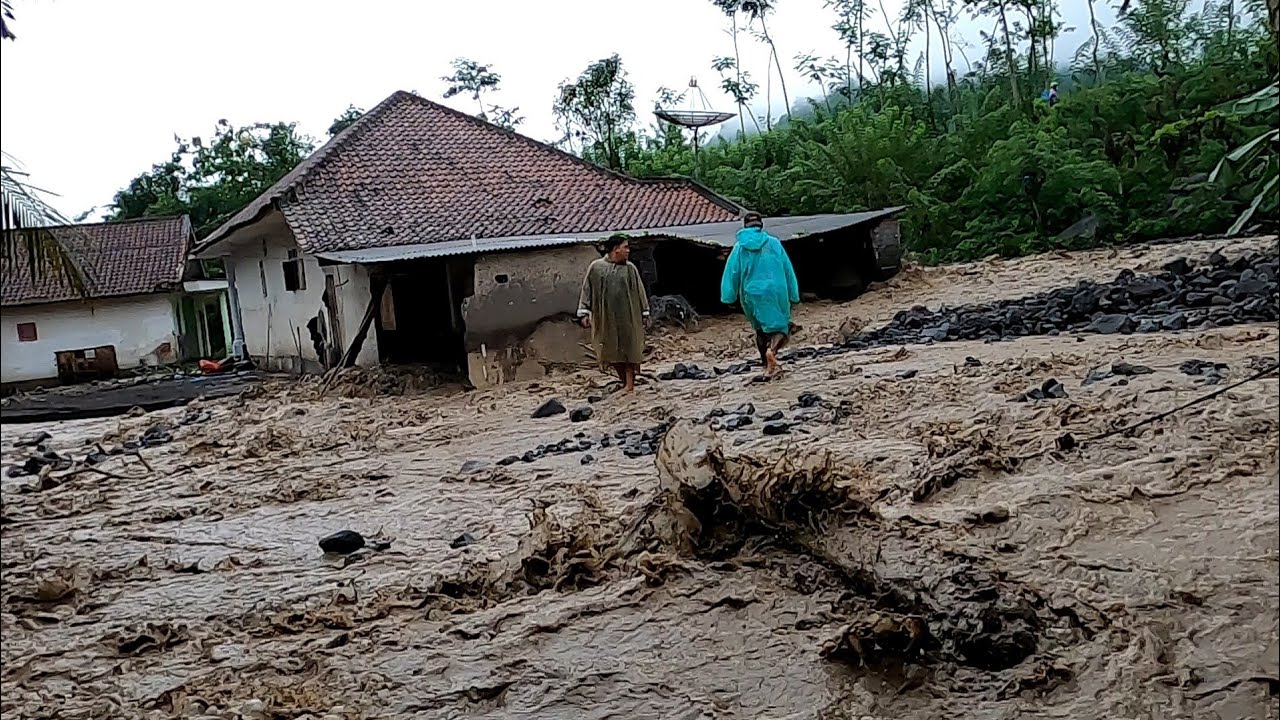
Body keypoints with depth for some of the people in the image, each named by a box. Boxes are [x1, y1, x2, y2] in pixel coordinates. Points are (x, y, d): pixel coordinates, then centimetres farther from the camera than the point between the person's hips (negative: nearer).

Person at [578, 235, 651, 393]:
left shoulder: (630, 268, 3)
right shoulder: (596, 267, 0)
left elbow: (639, 291, 8)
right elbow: (587, 290, 3)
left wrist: (644, 314, 7)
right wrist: (584, 313, -4)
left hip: (628, 318, 0)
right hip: (606, 318, 0)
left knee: (629, 350, -2)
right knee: (613, 352, 7)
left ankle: (630, 384, 2)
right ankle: (625, 383, 21)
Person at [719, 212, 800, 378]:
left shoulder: (740, 247, -1)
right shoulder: (774, 243, -1)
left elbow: (732, 271, -2)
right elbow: (788, 269, 3)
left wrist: (728, 297, 2)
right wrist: (793, 295, 9)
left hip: (752, 295, 2)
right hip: (776, 292, -1)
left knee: (761, 330, 16)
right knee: (780, 324, 7)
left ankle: (769, 366, 18)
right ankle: (772, 348, -24)